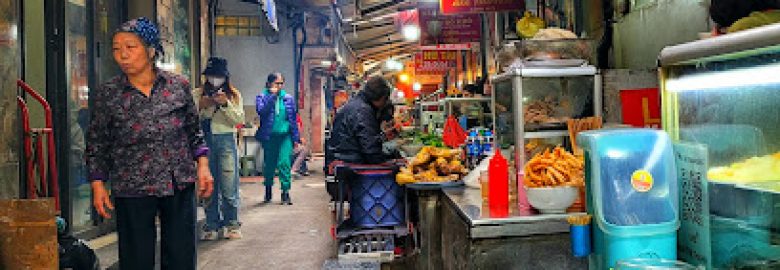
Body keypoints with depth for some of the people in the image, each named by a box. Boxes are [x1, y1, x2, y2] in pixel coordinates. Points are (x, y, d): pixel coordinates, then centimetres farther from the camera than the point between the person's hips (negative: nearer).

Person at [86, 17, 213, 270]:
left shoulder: (179, 85, 1)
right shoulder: (106, 95, -1)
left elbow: (194, 131, 9)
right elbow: (97, 145, 6)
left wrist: (202, 166, 0)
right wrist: (98, 185, 0)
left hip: (180, 185, 1)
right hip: (132, 190, -1)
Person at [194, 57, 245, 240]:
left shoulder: (234, 94, 10)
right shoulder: (197, 94, 10)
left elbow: (239, 119, 0)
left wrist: (226, 104, -12)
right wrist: (201, 107, -12)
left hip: (226, 141, -1)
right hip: (204, 141, 1)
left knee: (229, 186, -3)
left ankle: (231, 224, 8)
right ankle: (211, 225, 12)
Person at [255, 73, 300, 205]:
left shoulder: (288, 98, 4)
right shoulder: (262, 96, 1)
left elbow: (293, 118, 7)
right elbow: (261, 111, -19)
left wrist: (295, 137, 4)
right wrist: (272, 96, -17)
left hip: (285, 136, 0)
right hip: (269, 136, 0)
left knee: (284, 163, -9)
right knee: (269, 164, 10)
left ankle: (285, 192, -6)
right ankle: (268, 190, 30)